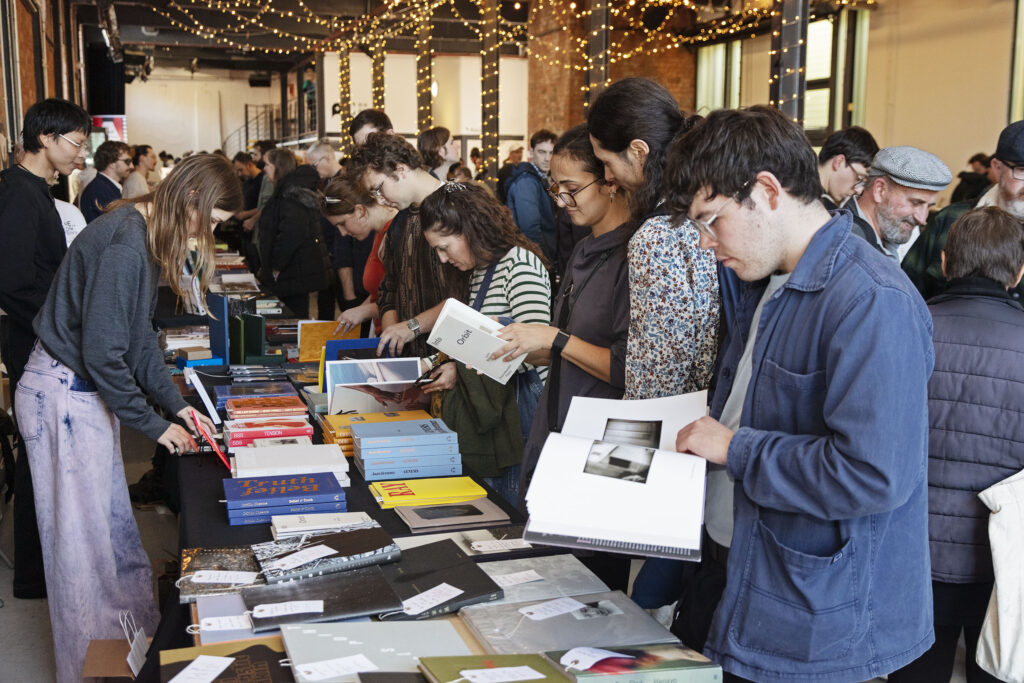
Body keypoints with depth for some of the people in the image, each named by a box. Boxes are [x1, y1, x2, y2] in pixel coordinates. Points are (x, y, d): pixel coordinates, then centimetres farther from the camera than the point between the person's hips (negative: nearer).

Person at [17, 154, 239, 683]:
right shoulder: (124, 246, -25)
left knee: (112, 525, 17)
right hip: (63, 396, -10)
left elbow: (138, 336, 13)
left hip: (87, 392, 10)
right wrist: (154, 424, -15)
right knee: (82, 537, 1)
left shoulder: (145, 234, 7)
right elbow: (102, 352, -25)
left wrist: (176, 403, 7)